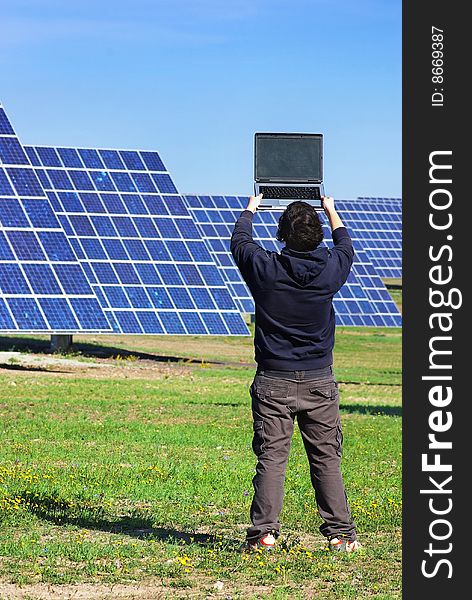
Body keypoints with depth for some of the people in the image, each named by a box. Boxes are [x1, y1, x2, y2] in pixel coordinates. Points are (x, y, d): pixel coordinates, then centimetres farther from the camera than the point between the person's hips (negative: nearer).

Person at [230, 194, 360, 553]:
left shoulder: (264, 268, -9)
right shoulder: (330, 268, -5)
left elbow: (239, 242, 13)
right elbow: (345, 247, 20)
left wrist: (250, 210, 32)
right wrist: (331, 211, 37)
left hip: (273, 382, -1)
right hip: (320, 382, 1)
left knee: (271, 458, 0)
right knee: (327, 459, 6)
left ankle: (265, 532, -6)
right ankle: (340, 534, 7)